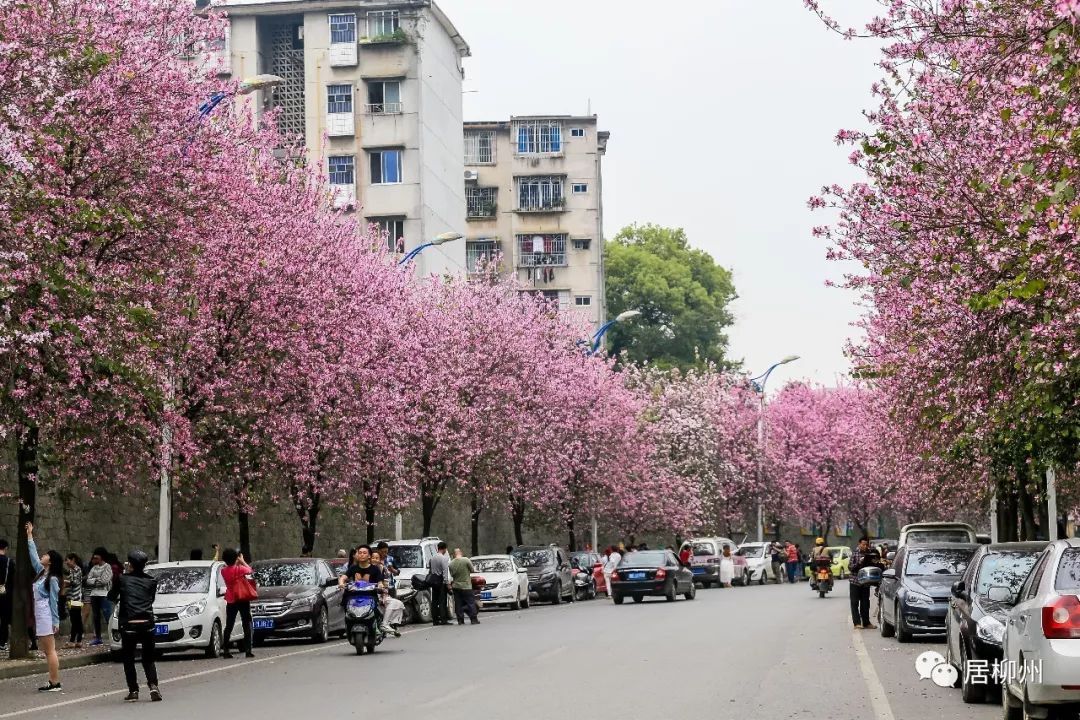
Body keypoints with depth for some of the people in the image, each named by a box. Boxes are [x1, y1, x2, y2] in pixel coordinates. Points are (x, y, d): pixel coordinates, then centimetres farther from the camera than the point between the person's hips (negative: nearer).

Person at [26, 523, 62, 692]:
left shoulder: (53, 579, -10)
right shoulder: (41, 572, 12)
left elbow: (54, 602, -11)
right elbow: (33, 555, 22)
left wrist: (55, 622, -12)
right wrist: (29, 535, 26)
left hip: (46, 616, -9)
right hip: (39, 615, 9)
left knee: (50, 651, -8)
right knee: (47, 651, 8)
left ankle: (55, 684, -8)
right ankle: (53, 683, 10)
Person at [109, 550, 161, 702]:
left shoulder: (122, 579, 1)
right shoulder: (151, 581, 6)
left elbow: (111, 597, 13)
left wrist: (118, 600, 33)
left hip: (128, 625, -2)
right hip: (147, 624, 2)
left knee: (128, 659, 10)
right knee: (148, 658, 14)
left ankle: (133, 691, 4)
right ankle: (153, 686, -5)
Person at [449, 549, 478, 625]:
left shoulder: (451, 563, -3)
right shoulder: (466, 560, -12)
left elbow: (451, 574, 5)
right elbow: (472, 570, -4)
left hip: (456, 586, 3)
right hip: (466, 586, -3)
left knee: (459, 604, 7)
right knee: (471, 603, 4)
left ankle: (460, 620, 7)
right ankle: (474, 619, 2)